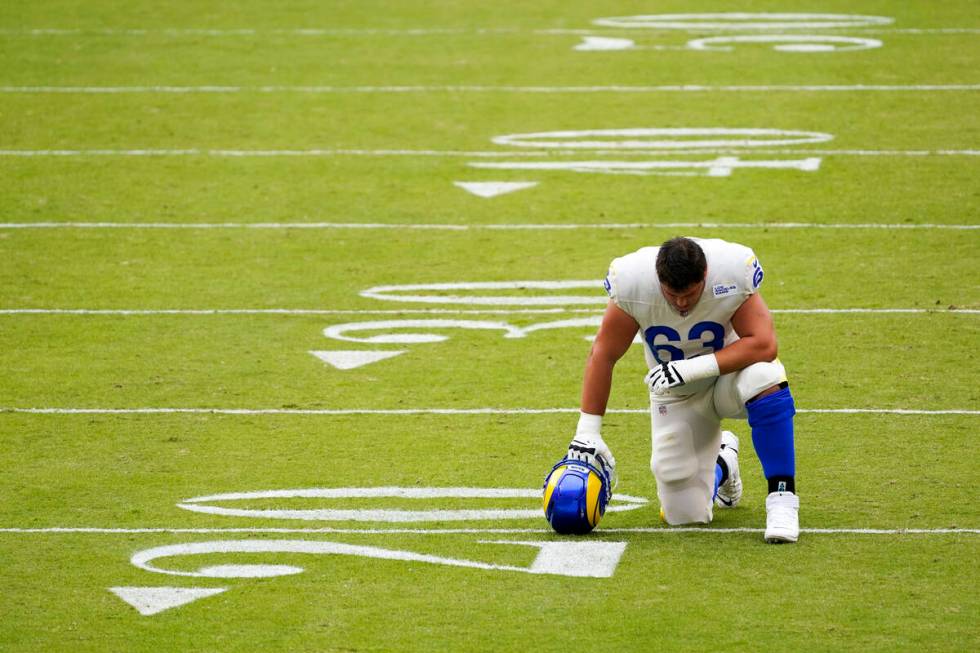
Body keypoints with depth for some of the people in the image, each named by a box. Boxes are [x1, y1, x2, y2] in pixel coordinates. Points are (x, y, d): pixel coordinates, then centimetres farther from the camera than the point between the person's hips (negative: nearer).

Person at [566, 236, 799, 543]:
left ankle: (782, 498, -27)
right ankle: (721, 466, 34)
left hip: (727, 372, -2)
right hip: (675, 394, 2)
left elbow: (763, 344, -29)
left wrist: (693, 368, -37)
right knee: (686, 515, -2)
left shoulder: (734, 273, -29)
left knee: (765, 379, -39)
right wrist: (586, 433, -15)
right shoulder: (632, 283, -25)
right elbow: (603, 355, -14)